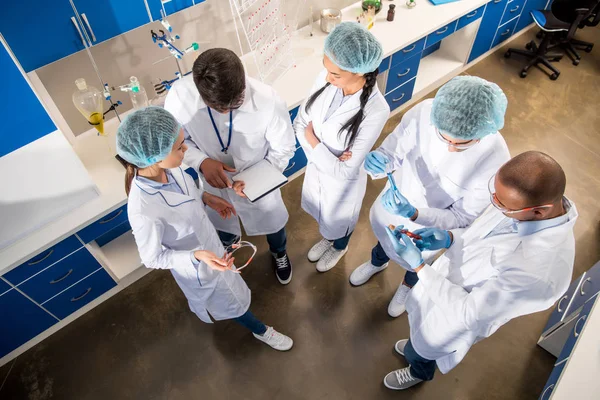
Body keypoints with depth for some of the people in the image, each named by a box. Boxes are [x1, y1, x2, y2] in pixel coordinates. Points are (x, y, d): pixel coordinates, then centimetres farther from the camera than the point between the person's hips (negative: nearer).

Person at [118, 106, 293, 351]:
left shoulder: (166, 167, -23)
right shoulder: (143, 211, -42)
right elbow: (153, 258, -25)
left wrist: (207, 197, -11)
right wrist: (197, 256, -36)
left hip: (207, 242, 6)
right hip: (196, 265, -6)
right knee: (230, 300, 22)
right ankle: (261, 331, 53)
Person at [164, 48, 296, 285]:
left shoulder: (268, 101, -35)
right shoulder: (179, 96, -31)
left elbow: (283, 149, -18)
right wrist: (202, 162, -32)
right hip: (215, 181, 2)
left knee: (272, 221, 28)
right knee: (222, 222, 33)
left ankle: (279, 253, 66)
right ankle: (229, 241, 73)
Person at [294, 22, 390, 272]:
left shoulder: (376, 110, -36)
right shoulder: (326, 79, -21)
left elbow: (346, 170, -30)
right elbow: (300, 123, -11)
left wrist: (313, 141, -24)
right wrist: (320, 153, -26)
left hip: (341, 182, -5)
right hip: (316, 167, 5)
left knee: (339, 220, 28)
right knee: (322, 214, 34)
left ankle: (339, 247, 64)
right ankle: (327, 239, 69)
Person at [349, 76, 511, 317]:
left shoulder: (495, 161, -36)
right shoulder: (424, 112, -32)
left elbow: (463, 217, -25)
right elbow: (392, 152, -17)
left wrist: (414, 214, -42)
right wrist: (379, 162, -41)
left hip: (430, 223, -2)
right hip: (394, 201, 2)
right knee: (383, 234, 34)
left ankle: (409, 285, 70)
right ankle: (377, 262, 72)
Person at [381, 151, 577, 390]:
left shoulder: (539, 271, -44)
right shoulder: (539, 197, -21)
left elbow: (467, 312, -32)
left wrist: (417, 265, -32)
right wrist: (449, 238, -18)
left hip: (455, 316, -5)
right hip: (447, 277, 6)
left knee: (419, 352, 27)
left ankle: (419, 373, 62)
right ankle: (417, 343, 69)